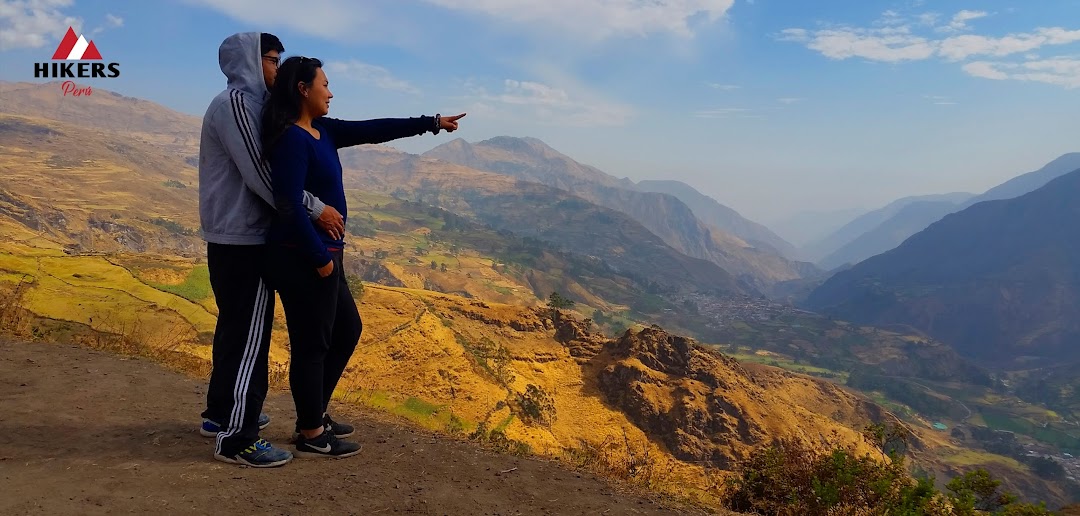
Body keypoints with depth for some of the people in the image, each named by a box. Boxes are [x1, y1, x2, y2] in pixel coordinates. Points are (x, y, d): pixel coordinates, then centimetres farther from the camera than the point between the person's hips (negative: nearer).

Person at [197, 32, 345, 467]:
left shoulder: (246, 104, 18)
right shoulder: (236, 102, -14)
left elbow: (258, 172, 13)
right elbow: (261, 175, -22)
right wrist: (315, 210, -20)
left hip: (233, 238, 10)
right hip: (243, 240, -10)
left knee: (236, 329, 18)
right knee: (248, 336, -6)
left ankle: (220, 414, 30)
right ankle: (235, 438, 0)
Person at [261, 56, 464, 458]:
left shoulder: (322, 131, 11)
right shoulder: (291, 139, -16)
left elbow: (374, 130, 15)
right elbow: (289, 205, -23)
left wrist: (430, 123, 17)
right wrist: (319, 257, -19)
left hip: (323, 254, 10)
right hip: (303, 259, -10)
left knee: (348, 329, 20)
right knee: (312, 344, 1)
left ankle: (314, 412, 32)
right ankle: (311, 435, 17)